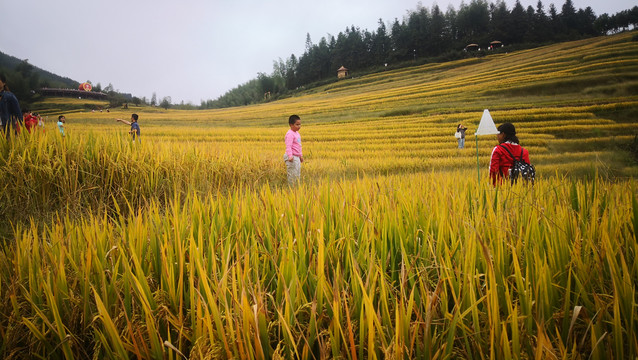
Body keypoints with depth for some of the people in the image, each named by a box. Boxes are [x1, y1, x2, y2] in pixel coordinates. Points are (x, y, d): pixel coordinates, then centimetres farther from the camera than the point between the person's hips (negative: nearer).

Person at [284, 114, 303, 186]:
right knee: (293, 175, -7)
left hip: (297, 157, 10)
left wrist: (301, 155, 29)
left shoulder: (297, 133, 14)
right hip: (292, 158, -10)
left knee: (298, 174, 15)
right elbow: (288, 146, -23)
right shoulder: (290, 134, -16)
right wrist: (290, 156, -34)